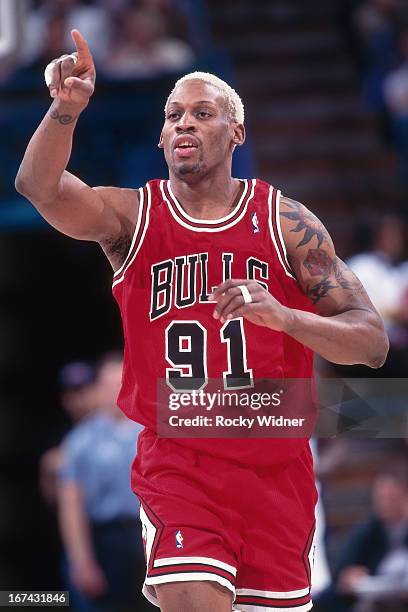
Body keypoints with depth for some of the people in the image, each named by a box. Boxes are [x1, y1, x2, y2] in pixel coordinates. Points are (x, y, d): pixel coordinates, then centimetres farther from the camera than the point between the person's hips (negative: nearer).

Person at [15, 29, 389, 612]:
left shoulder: (286, 223, 2)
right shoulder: (131, 215, 2)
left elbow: (373, 343, -2)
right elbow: (40, 186, -18)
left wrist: (281, 315, -20)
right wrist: (66, 108, -37)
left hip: (277, 466, 2)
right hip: (176, 464, -2)